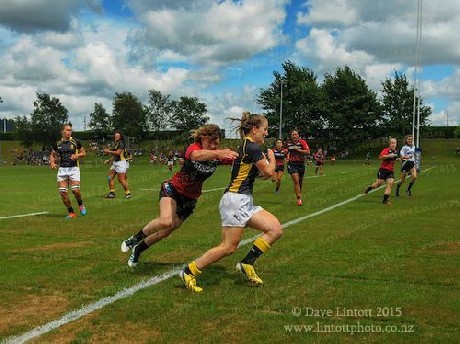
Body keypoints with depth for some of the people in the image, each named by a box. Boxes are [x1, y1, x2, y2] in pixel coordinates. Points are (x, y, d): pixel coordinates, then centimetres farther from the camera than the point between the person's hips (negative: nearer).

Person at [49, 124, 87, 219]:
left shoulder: (76, 141, 1)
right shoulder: (58, 144, 8)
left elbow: (84, 153, 8)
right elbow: (52, 155, 21)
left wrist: (77, 155, -12)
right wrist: (52, 163, 1)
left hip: (73, 168, -3)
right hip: (62, 169, 3)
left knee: (75, 190, -17)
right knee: (62, 192, -5)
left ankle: (81, 205, 16)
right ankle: (71, 213, 9)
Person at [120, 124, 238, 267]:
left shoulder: (218, 154, -10)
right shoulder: (193, 148, -24)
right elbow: (197, 155, -49)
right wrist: (217, 154, -67)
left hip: (190, 198, 5)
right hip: (173, 189, -5)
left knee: (166, 231, 8)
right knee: (166, 221, -30)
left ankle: (138, 249, 32)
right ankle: (135, 239, -4)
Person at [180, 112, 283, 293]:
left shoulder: (245, 146, 18)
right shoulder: (252, 147, -11)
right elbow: (268, 172, -7)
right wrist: (271, 157, 10)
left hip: (244, 202, 10)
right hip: (236, 200, -10)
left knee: (276, 229, 0)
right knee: (229, 246, -8)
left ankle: (246, 264, 2)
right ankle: (189, 272, 1)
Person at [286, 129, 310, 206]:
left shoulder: (302, 142, -8)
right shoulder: (289, 143, 5)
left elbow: (308, 151, -18)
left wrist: (298, 149, -22)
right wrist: (288, 157, 7)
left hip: (301, 164, -1)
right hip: (292, 164, 1)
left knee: (300, 182, 13)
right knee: (296, 181, -15)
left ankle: (299, 195, 34)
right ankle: (299, 199, -12)